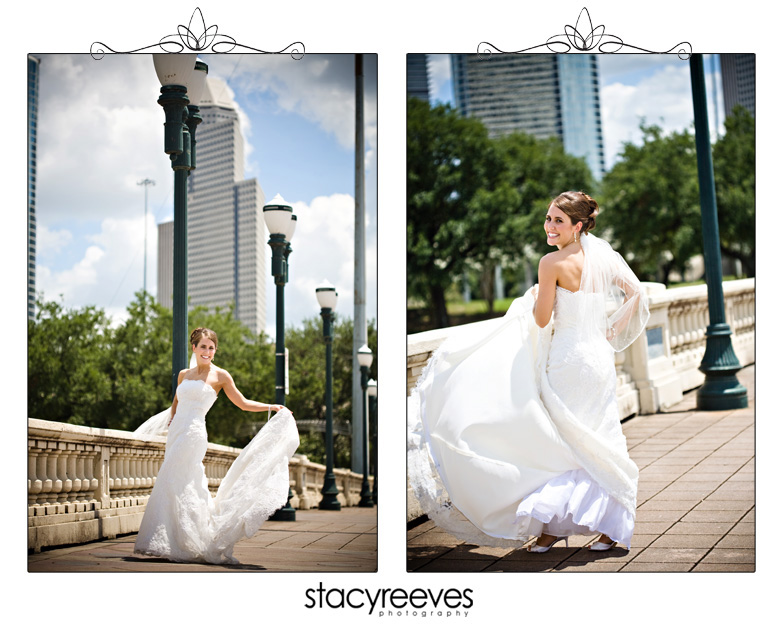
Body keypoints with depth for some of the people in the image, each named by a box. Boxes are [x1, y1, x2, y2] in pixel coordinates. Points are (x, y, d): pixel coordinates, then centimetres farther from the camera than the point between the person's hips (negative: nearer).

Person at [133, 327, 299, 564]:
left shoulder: (220, 376, 3)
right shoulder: (184, 375, 16)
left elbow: (243, 404, 7)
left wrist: (272, 407, -4)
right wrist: (170, 431, 19)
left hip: (193, 434, -6)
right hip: (176, 433, 6)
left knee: (174, 485, -12)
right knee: (187, 488, 5)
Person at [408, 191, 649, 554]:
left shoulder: (552, 263, -15)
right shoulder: (602, 256, 4)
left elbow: (541, 319, -11)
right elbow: (635, 293, 10)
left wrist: (535, 296, 9)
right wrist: (611, 333, 14)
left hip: (568, 362, -6)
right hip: (601, 358, 6)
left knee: (556, 443, 4)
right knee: (597, 444, 12)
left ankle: (550, 527, 5)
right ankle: (611, 526, 13)